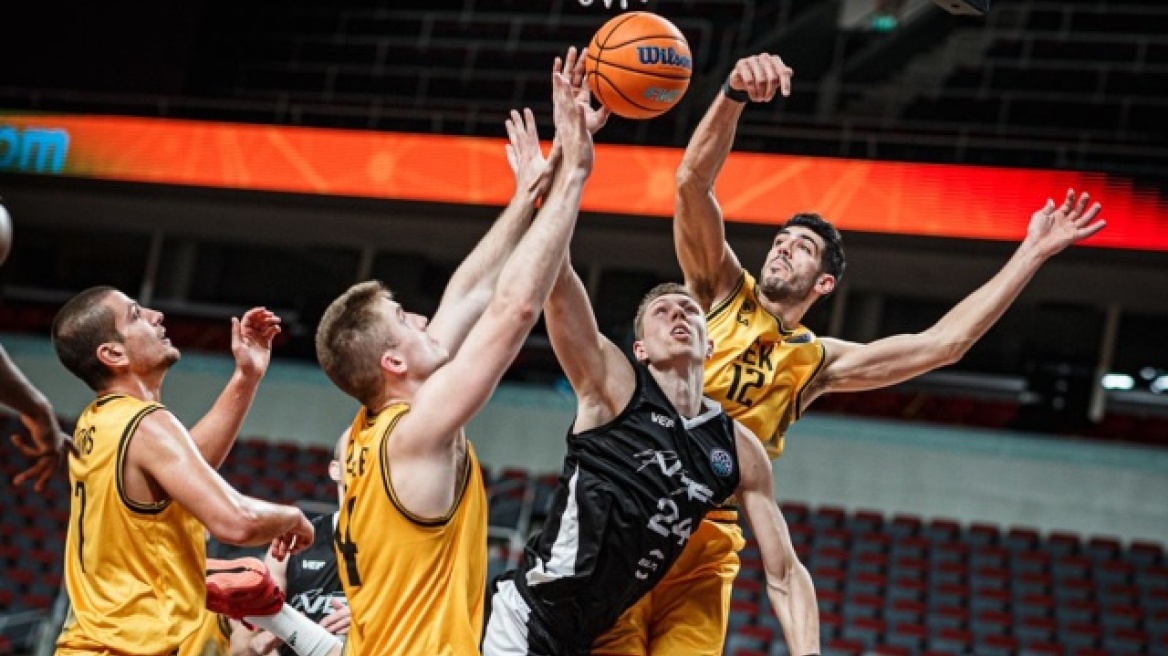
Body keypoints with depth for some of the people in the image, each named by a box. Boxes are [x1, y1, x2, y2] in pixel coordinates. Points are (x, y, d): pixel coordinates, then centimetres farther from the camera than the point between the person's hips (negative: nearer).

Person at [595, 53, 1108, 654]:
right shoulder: (722, 292, 11)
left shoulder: (817, 362, 16)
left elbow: (944, 343, 12)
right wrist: (734, 95, -19)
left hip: (707, 546, 2)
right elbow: (692, 182, -3)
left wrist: (1031, 254, 12)